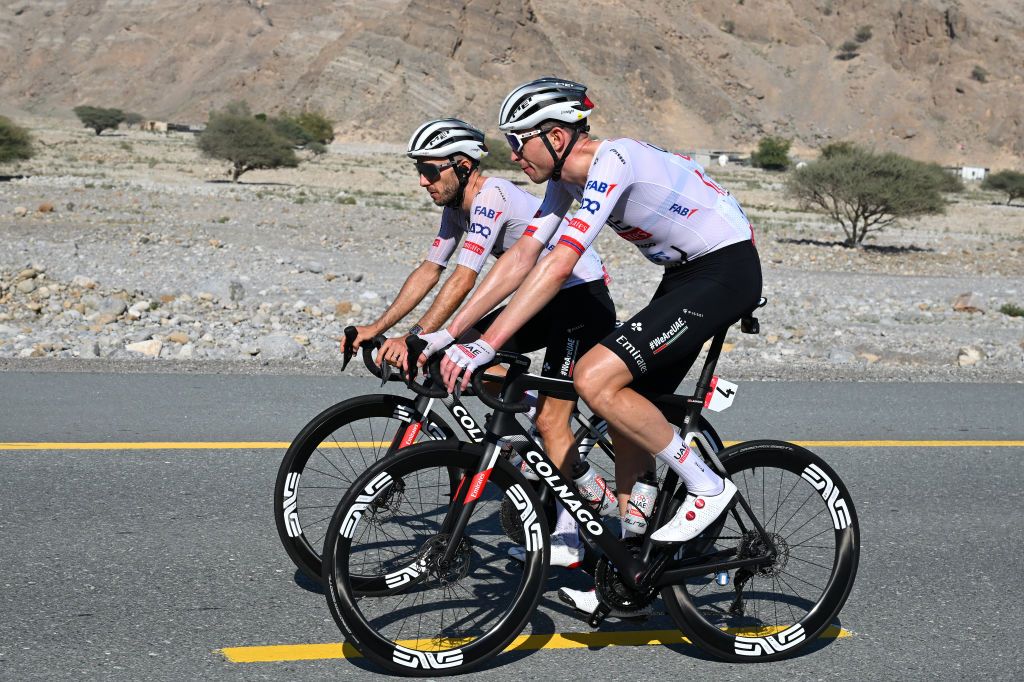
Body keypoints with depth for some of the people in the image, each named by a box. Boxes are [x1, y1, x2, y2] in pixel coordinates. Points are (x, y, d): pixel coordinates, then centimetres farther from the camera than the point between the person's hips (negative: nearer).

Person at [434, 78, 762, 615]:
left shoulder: (612, 163, -24)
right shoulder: (567, 177, 4)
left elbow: (558, 266, -33)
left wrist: (484, 347, -36)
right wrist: (443, 334, -1)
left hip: (727, 270, -10)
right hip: (685, 272, 10)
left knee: (595, 380, -22)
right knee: (629, 419, 8)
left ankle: (706, 487, -8)